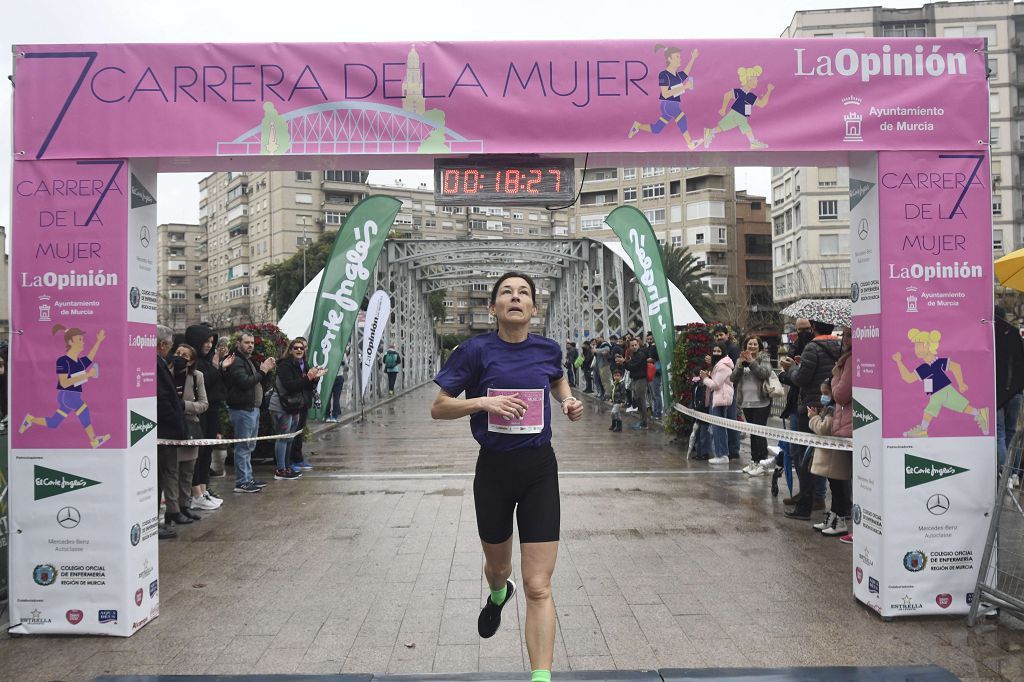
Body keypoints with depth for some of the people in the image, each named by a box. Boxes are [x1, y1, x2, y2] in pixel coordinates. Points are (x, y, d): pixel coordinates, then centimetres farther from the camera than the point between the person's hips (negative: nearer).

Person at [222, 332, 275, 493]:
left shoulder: (247, 360, 19)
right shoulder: (236, 362, -13)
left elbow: (257, 381, 23)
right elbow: (245, 382, -25)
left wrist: (266, 370, 7)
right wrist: (262, 371, -16)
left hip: (252, 408, 11)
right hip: (242, 409, -11)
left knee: (249, 447, 15)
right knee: (243, 447, -7)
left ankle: (248, 478, 23)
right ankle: (242, 483, -3)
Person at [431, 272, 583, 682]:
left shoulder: (548, 349, 0)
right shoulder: (477, 350, -9)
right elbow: (438, 408, -7)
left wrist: (569, 402, 3)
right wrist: (483, 401, -22)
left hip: (539, 469, 0)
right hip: (493, 469, 0)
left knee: (538, 587, -6)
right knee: (497, 565, 23)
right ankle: (498, 594, 60)